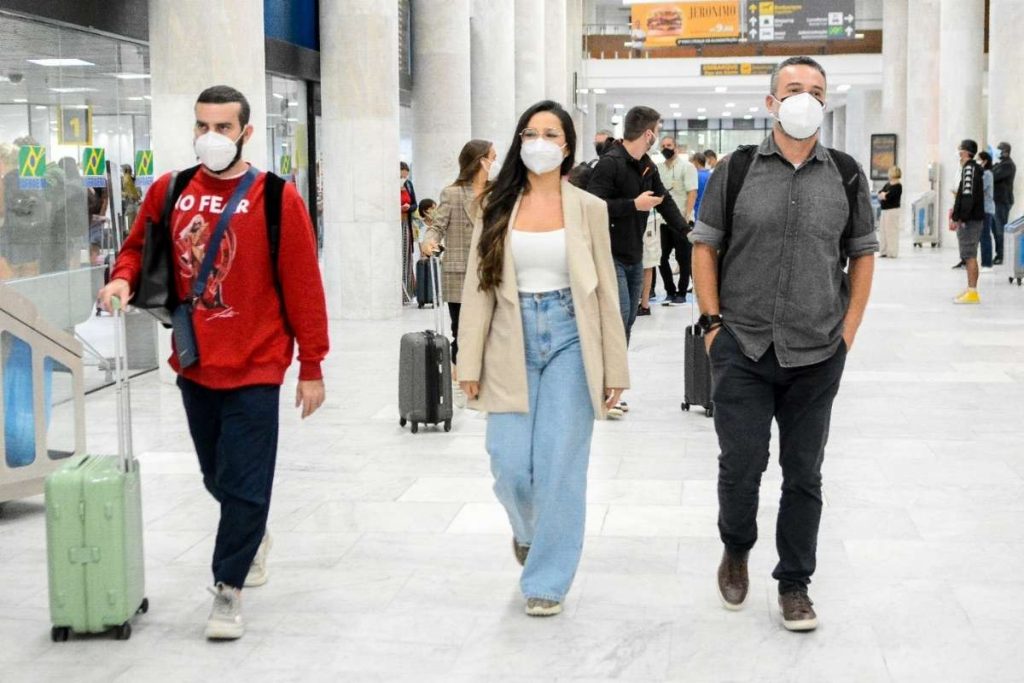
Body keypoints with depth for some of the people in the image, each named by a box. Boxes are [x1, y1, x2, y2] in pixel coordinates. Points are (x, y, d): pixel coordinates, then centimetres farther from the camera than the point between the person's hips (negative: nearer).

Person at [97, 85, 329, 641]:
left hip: (254, 370, -5)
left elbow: (304, 287, -8)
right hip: (193, 366, 5)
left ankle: (228, 589, 11)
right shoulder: (169, 191, 2)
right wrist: (123, 279, -9)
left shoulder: (276, 198, -9)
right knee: (218, 477, 19)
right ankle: (253, 536, 46)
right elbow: (139, 246, 15)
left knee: (243, 484, -2)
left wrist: (311, 367, -9)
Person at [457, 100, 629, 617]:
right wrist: (470, 365, -1)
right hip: (512, 344, 1)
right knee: (510, 466, -3)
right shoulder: (498, 207, 4)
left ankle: (547, 580, 12)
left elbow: (604, 289, 3)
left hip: (569, 341, -1)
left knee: (559, 467, -3)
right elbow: (478, 288, 3)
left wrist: (614, 369, 1)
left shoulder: (588, 208, 2)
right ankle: (529, 530, 33)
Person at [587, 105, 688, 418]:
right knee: (618, 319, -14)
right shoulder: (610, 163, -15)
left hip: (635, 257, 9)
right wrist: (634, 205, -21)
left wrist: (687, 231, 8)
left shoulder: (647, 167, 12)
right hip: (611, 256, -9)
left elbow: (665, 202, 17)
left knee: (627, 322, 10)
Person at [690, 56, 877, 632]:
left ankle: (795, 584, 23)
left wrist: (849, 330, 3)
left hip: (818, 354, 1)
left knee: (804, 474, 9)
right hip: (742, 348, -1)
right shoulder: (736, 170, 0)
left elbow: (863, 252, 10)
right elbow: (705, 245, 4)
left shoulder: (846, 175, 4)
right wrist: (713, 321, -2)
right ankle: (736, 550, 29)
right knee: (741, 465, 0)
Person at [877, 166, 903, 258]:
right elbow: (879, 194, 11)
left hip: (892, 210, -9)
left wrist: (883, 195, 0)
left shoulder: (897, 186, -10)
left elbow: (888, 196, -19)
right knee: (882, 231, 12)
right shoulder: (887, 184, 16)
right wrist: (883, 194, -10)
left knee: (891, 231, -8)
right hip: (884, 210, 9)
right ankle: (884, 251, 19)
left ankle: (892, 253, -5)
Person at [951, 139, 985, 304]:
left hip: (969, 220, -10)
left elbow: (968, 196, -21)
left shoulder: (969, 168, -14)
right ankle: (971, 291, 18)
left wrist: (958, 218, -21)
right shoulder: (973, 168, 17)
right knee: (969, 256, 13)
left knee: (969, 256, -10)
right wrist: (956, 210, 17)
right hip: (971, 218, 10)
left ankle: (972, 293, -10)